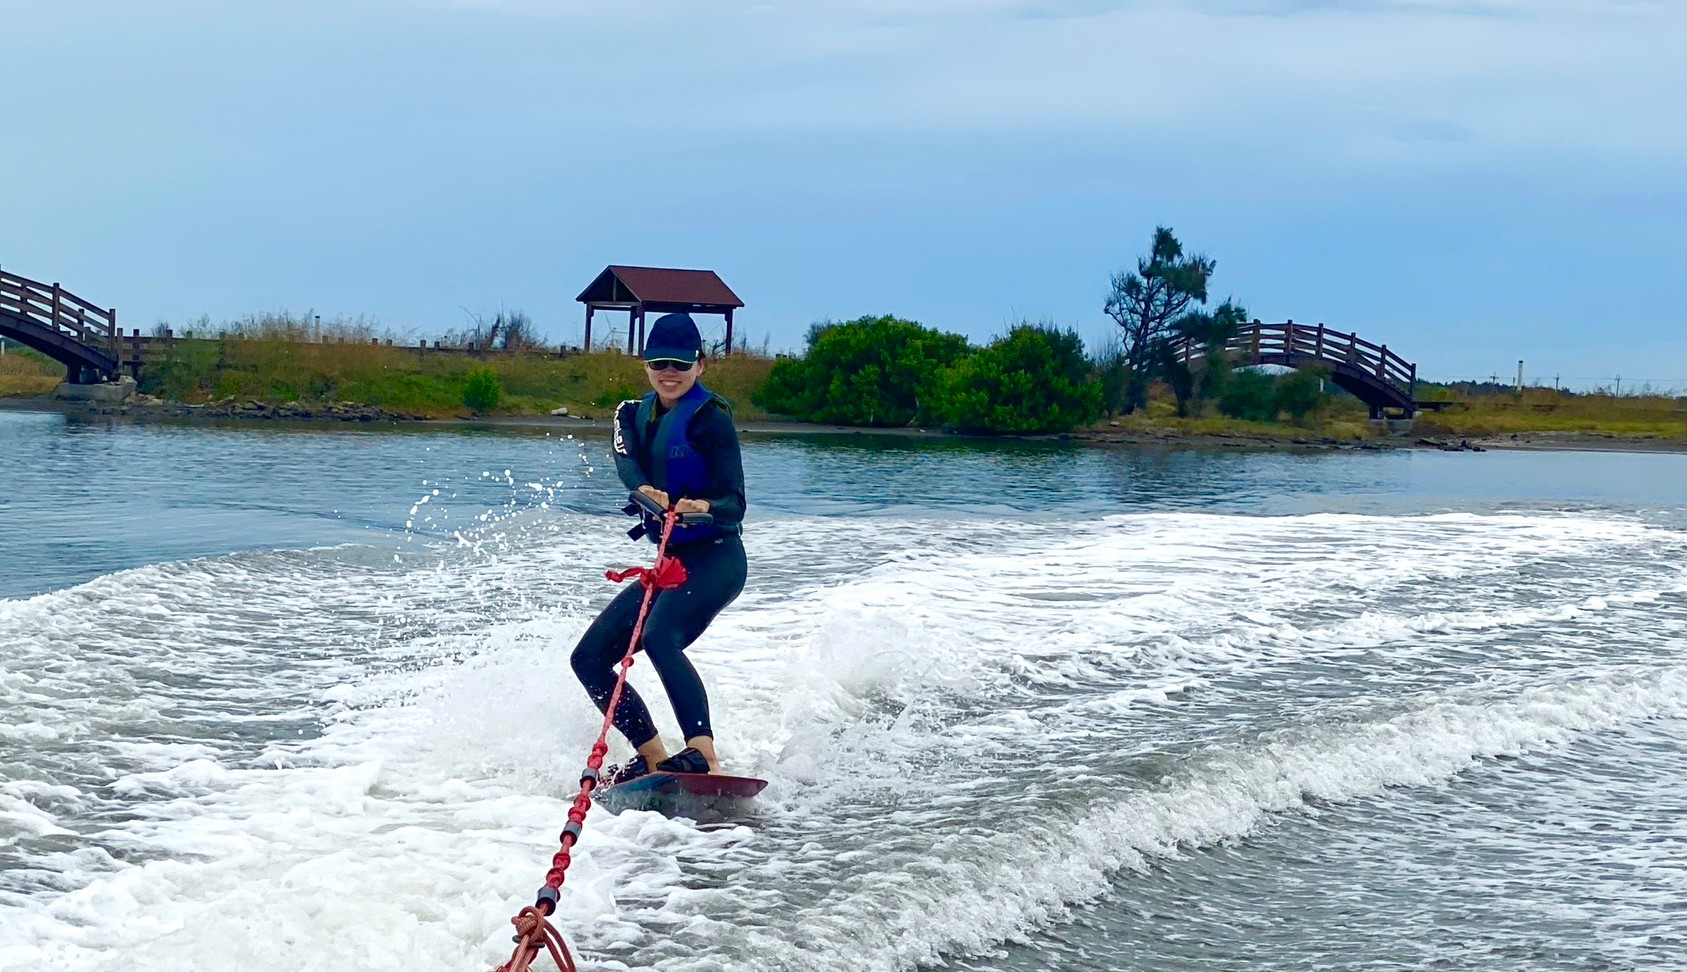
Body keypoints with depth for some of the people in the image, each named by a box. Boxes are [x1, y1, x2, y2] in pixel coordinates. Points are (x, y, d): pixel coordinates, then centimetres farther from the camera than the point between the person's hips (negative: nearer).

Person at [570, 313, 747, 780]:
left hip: (715, 558, -8)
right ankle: (653, 757, 6)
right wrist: (645, 490, -34)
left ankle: (704, 757, -40)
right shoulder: (634, 413, 12)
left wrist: (705, 508, -39)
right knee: (589, 658, 2)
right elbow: (626, 459, -11)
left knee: (657, 637, -33)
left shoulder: (710, 417, -7)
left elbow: (735, 503, -15)